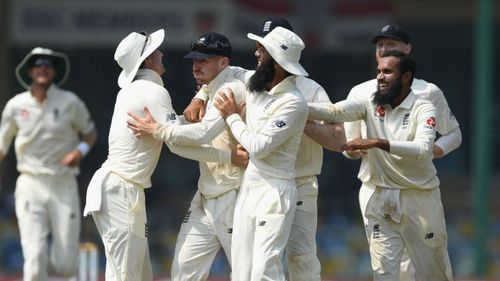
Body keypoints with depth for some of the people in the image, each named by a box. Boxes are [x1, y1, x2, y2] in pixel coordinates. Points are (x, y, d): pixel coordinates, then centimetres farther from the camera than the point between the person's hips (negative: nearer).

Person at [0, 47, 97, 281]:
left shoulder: (70, 102, -1)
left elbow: (90, 132, 12)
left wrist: (80, 150, -9)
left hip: (64, 185, 0)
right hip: (31, 185, 0)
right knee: (35, 258, -14)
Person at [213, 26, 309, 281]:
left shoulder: (293, 103, -17)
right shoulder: (255, 86, 8)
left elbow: (259, 147, -19)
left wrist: (232, 117, -8)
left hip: (273, 193, -9)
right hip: (248, 189, 9)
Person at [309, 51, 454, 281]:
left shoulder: (423, 109, -9)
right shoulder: (371, 105, 3)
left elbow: (422, 149, -26)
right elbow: (334, 111, -12)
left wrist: (378, 143, -36)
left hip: (420, 200, -3)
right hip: (383, 199, 3)